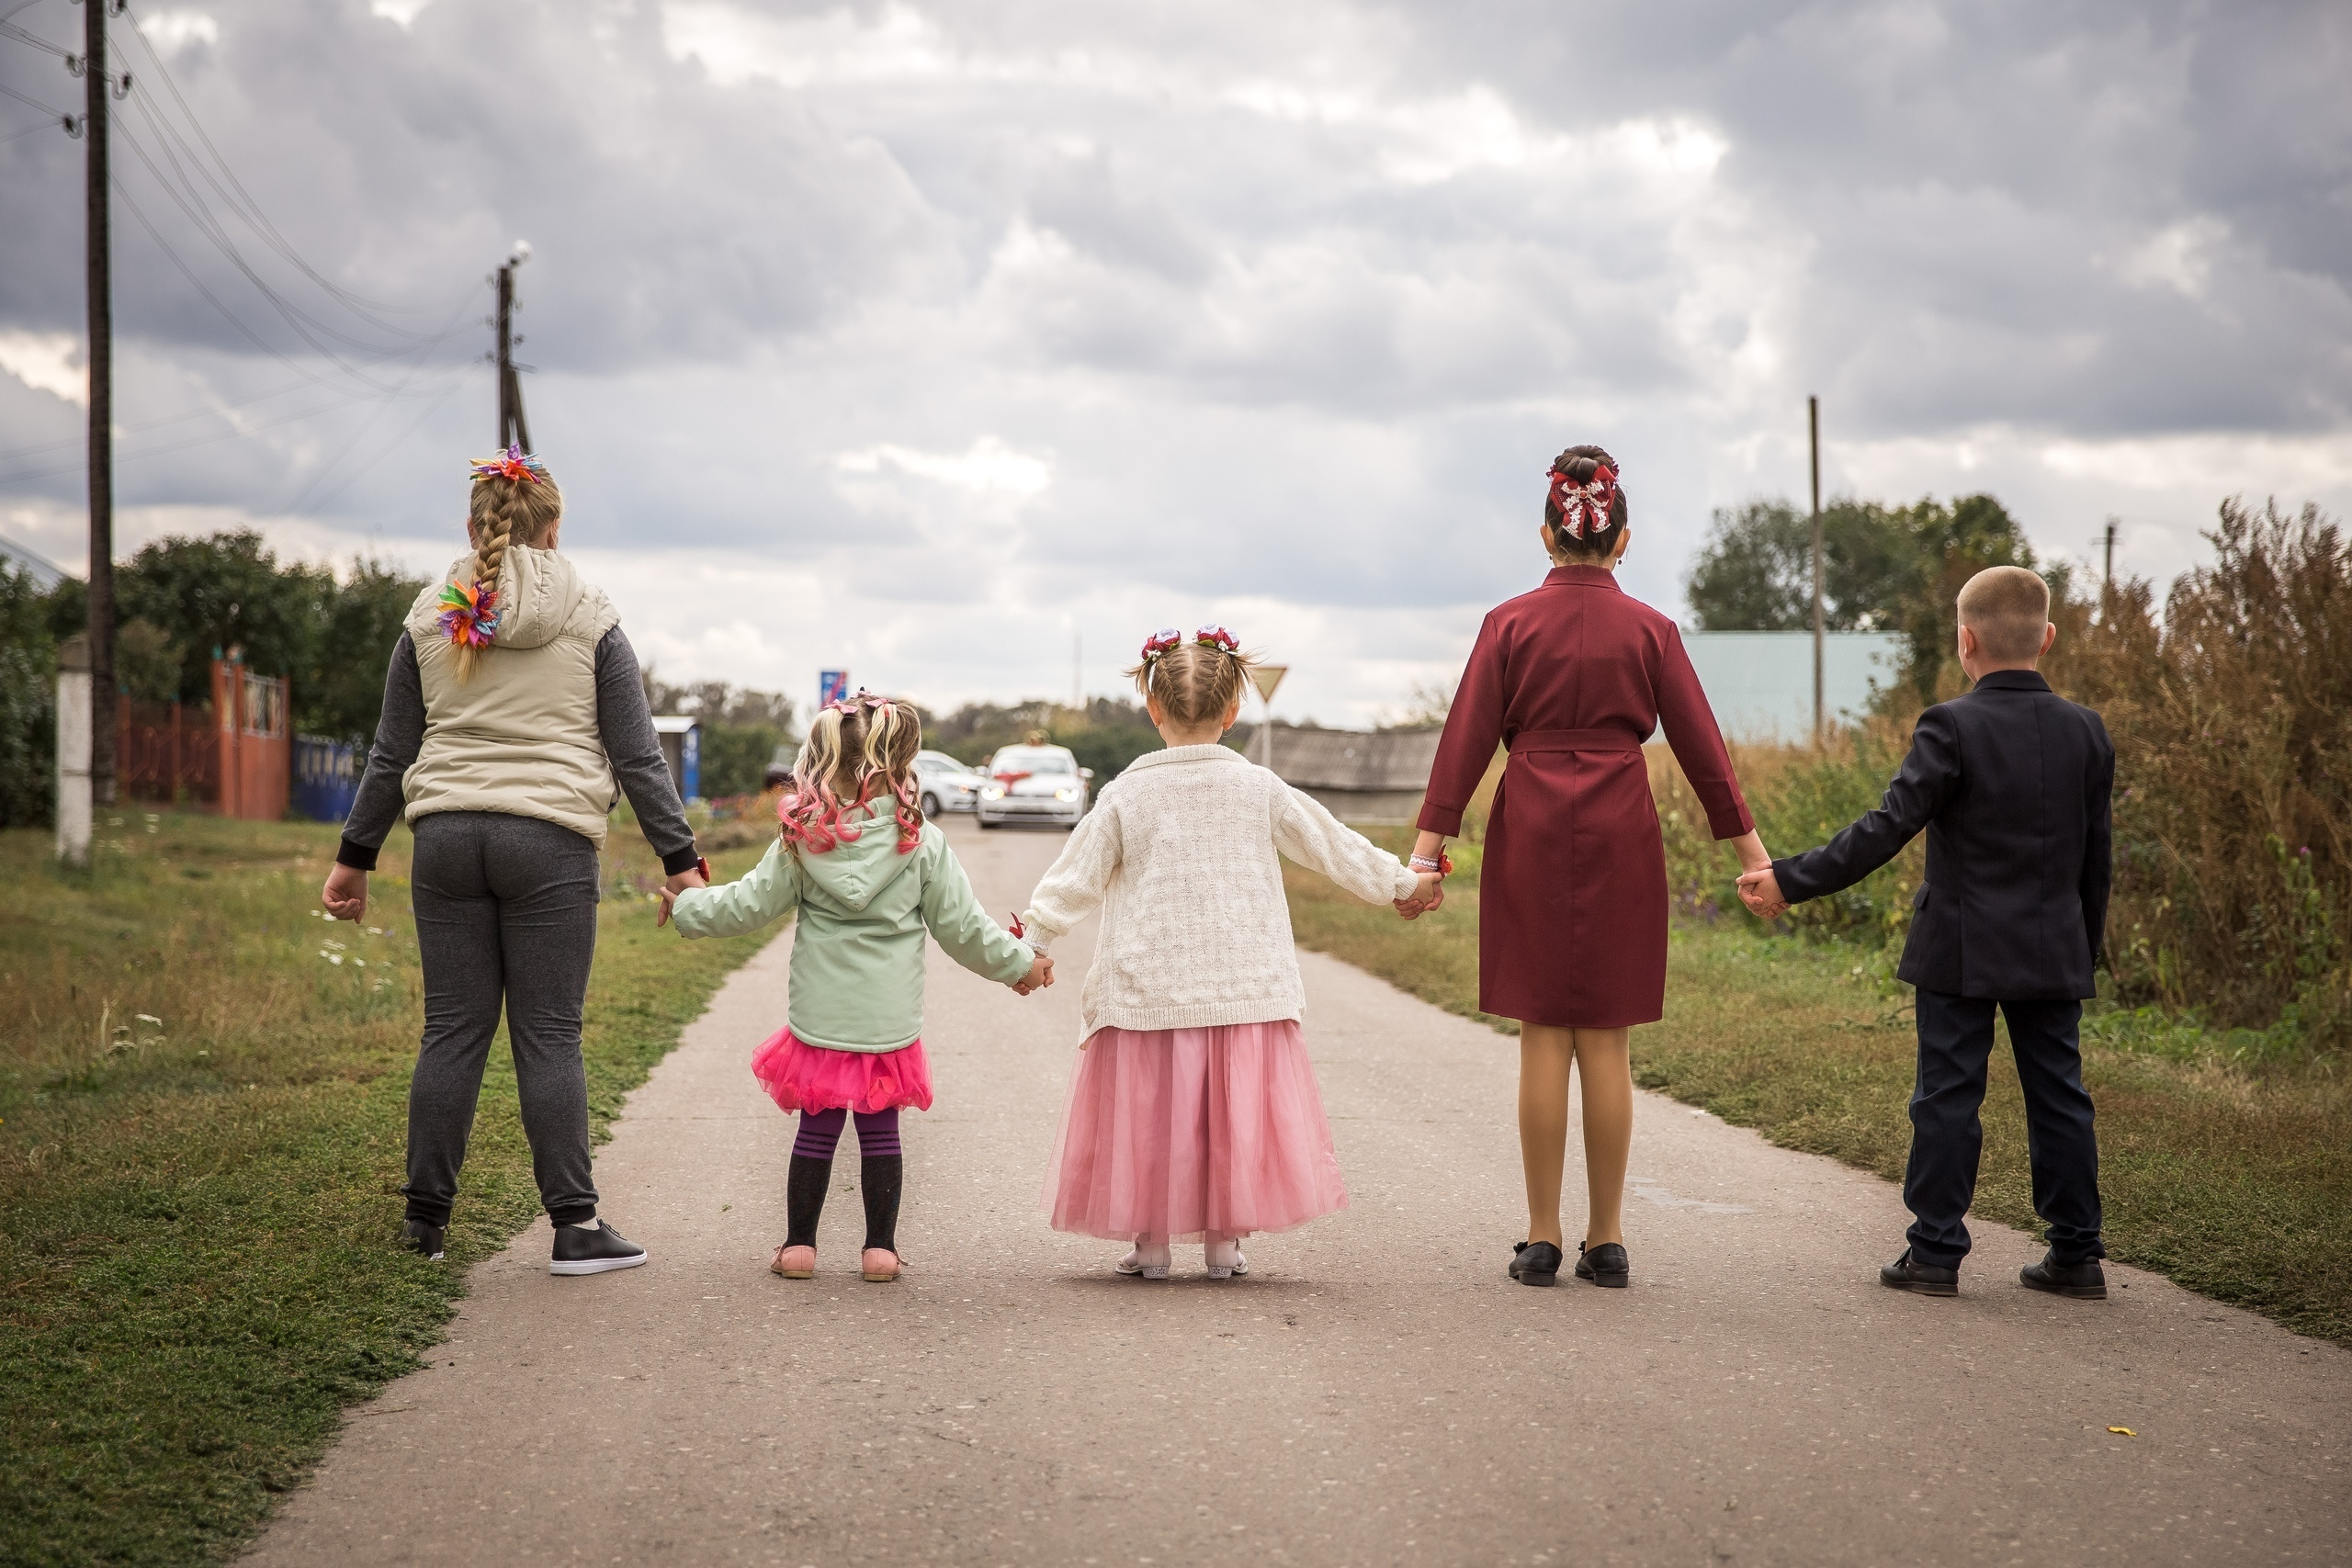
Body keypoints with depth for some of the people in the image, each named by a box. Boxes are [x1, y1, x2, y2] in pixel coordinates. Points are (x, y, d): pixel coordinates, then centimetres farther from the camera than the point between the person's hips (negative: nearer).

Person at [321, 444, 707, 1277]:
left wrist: (355, 856, 20)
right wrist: (679, 859, 6)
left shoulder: (431, 618, 9)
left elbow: (392, 754, 12)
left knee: (452, 1030, 9)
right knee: (549, 1036, 0)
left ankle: (425, 1215, 15)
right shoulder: (589, 621, 2)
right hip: (549, 843, -3)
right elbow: (636, 755, 2)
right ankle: (575, 1224, 0)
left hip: (448, 837, 3)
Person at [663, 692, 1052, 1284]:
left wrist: (686, 907, 19)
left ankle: (799, 1245, 15)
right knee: (881, 1134, 9)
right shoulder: (923, 842, -6)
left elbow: (751, 905, 2)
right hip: (891, 1019, -1)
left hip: (820, 1017, 1)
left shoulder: (803, 839, -4)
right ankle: (880, 1248, 13)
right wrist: (1019, 964, 14)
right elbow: (962, 927, -1)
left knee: (817, 1129, 10)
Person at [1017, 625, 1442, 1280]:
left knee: (1149, 1111, 7)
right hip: (1242, 987, 1)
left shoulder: (1127, 793, -4)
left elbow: (1076, 876, -2)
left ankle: (1151, 1243, 11)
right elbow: (1333, 846, 10)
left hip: (1148, 989, -1)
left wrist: (1033, 937, 9)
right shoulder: (1258, 789, 0)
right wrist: (1401, 884, 23)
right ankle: (1222, 1240, 13)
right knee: (1231, 1110, 10)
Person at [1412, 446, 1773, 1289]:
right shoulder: (1648, 628, 2)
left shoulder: (1511, 623, 0)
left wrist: (1431, 841, -1)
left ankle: (1542, 1240, 4)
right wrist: (1749, 846, 7)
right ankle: (1605, 1240, 7)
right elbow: (1698, 742, 3)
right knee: (1606, 1041, 4)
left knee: (1543, 1037, 3)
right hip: (1622, 838, 0)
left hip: (1531, 837, 0)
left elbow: (1468, 736, -2)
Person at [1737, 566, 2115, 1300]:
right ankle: (2078, 1254, 13)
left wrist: (1792, 881, -13)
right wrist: (2087, 948, 19)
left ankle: (1936, 1252, 6)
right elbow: (2095, 855, 9)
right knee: (2058, 1094, 10)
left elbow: (1887, 828, -17)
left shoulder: (1951, 728, -12)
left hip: (1961, 954, -4)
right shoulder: (2086, 731, 4)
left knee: (1947, 1097, 3)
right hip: (2054, 952, 4)